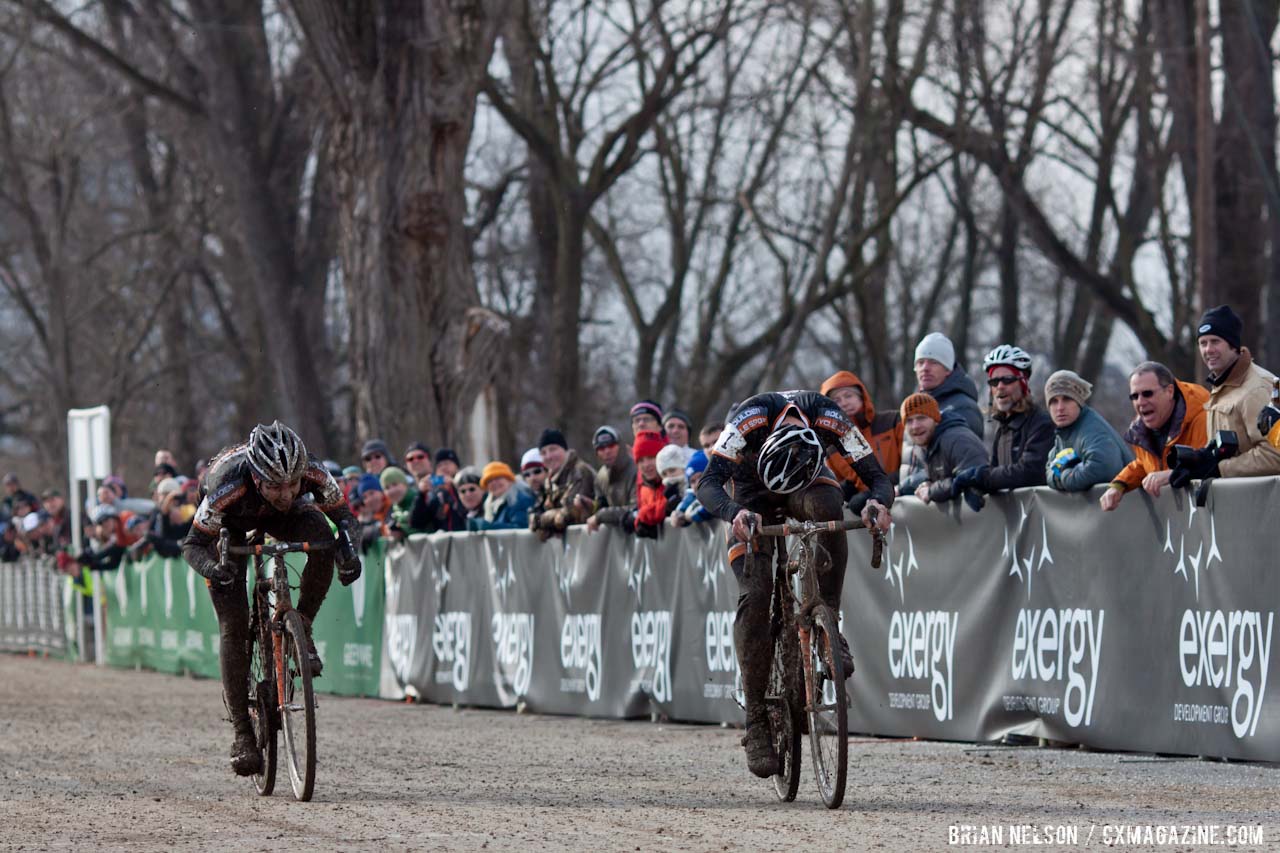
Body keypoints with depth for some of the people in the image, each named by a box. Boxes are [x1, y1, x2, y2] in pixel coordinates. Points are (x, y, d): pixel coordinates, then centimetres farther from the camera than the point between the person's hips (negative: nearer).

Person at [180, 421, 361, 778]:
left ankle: (302, 631, -14)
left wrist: (350, 552, -38)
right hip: (231, 525, -2)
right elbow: (193, 544, -29)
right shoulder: (228, 486, -41)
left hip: (279, 518, 2)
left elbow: (343, 514, -17)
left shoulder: (311, 472, -34)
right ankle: (242, 733, -6)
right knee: (234, 626, -13)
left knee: (321, 533, -32)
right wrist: (212, 567, -51)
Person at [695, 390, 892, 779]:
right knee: (755, 597, -18)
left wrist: (880, 502, -53)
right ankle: (757, 723, -12)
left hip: (809, 479, 1)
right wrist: (735, 514, -61)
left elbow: (877, 476, -29)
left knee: (828, 505, -38)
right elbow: (709, 483, -41)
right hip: (754, 494, -1)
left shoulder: (829, 419, -33)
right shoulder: (750, 419, -37)